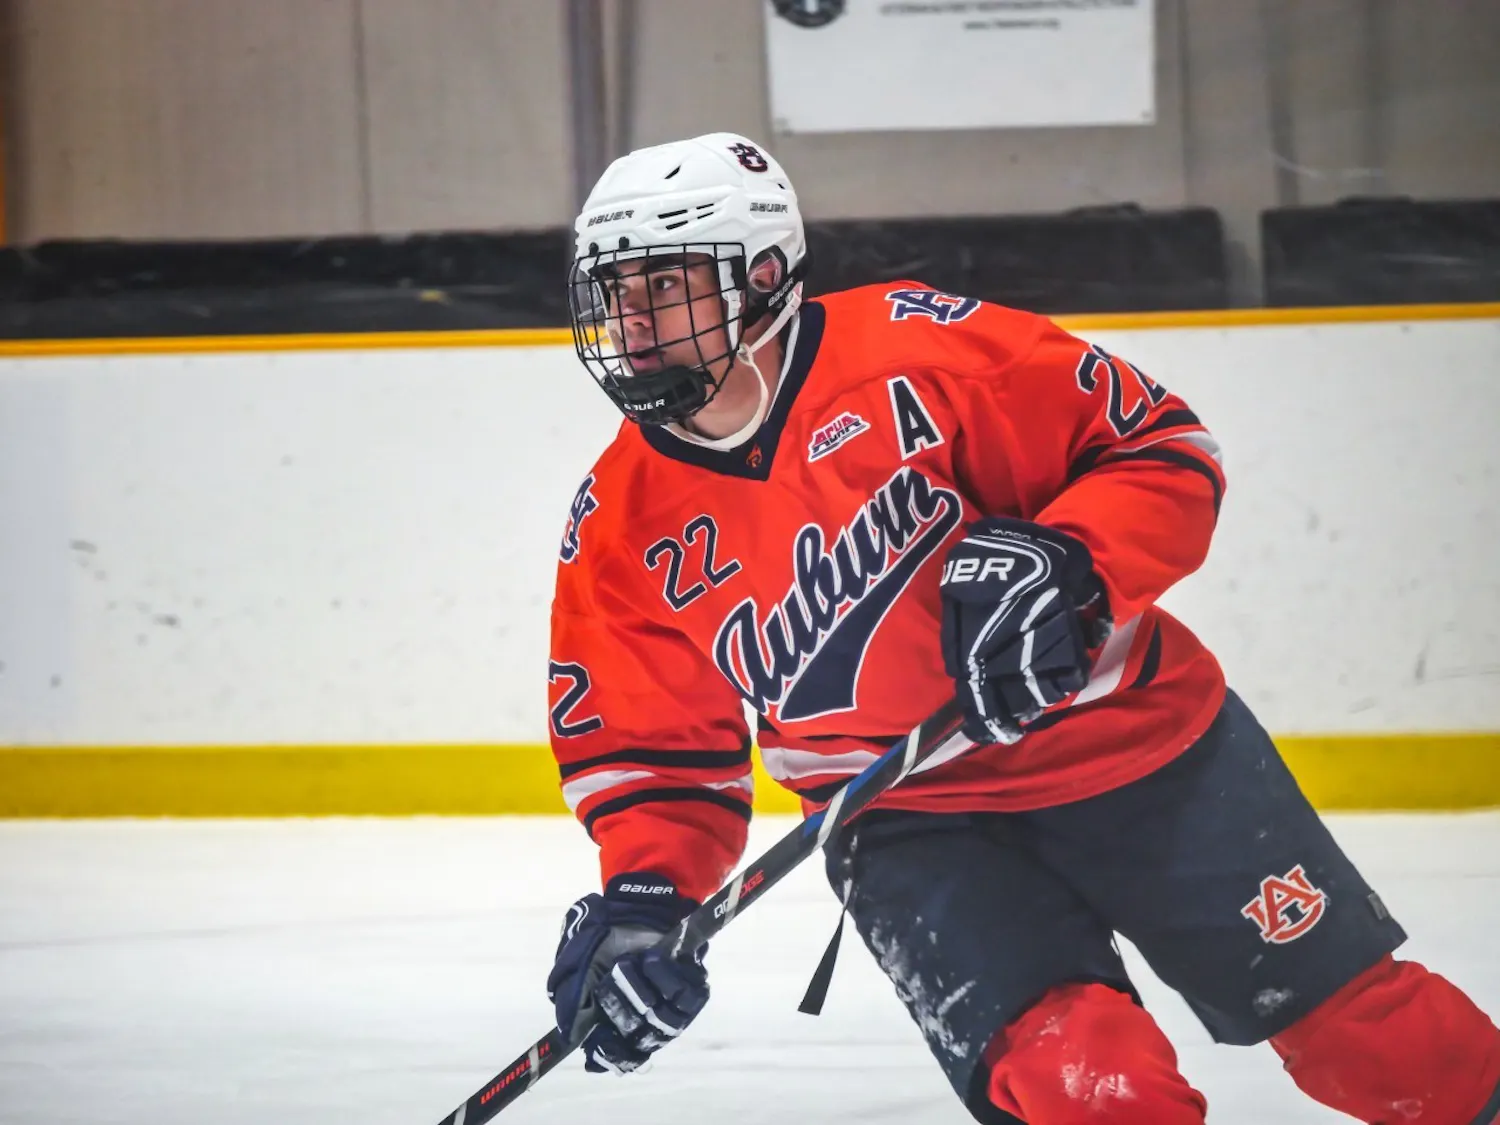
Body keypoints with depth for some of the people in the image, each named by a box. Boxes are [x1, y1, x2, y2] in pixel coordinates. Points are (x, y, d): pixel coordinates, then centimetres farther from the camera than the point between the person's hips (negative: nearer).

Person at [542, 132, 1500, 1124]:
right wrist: (643, 899, -15)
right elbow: (655, 744, 2)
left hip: (1133, 736, -2)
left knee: (1376, 1039, 4)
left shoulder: (909, 349, -16)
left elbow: (1161, 446, -12)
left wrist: (1063, 566, -28)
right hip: (914, 824, 2)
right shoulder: (622, 530, -4)